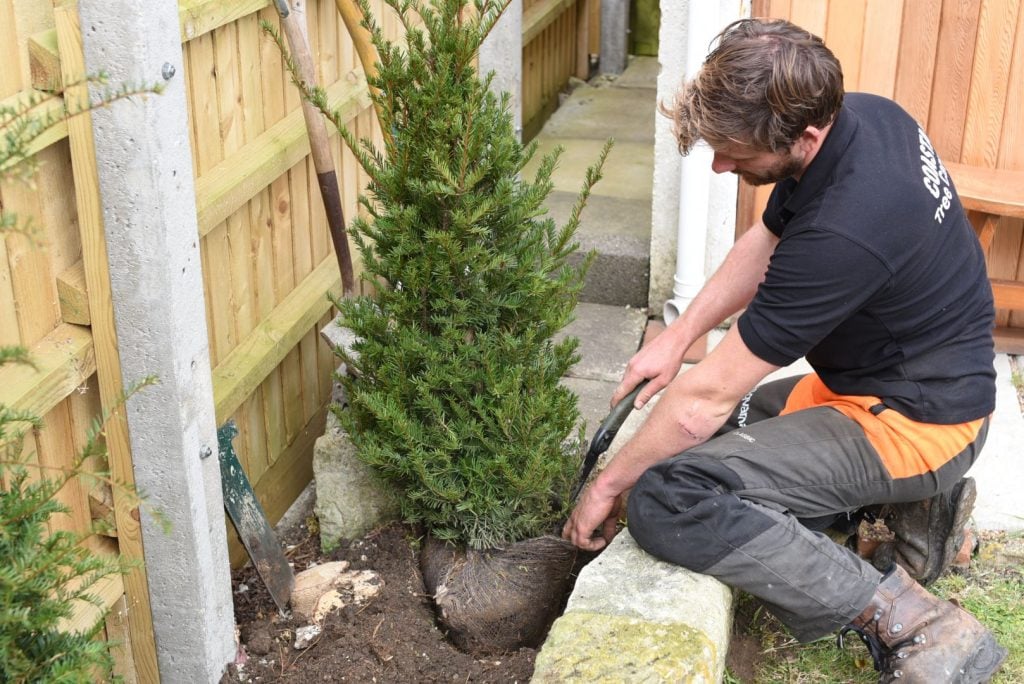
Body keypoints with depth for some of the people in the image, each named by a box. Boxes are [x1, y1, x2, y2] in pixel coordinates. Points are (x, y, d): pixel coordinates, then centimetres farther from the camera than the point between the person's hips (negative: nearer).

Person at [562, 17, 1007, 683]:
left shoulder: (844, 232, -33)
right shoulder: (858, 113, -6)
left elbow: (706, 398, -23)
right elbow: (768, 240, 13)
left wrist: (606, 489, -10)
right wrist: (680, 334, 6)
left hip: (913, 422, -10)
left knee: (667, 499, -25)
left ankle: (908, 621, -17)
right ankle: (916, 497, 14)